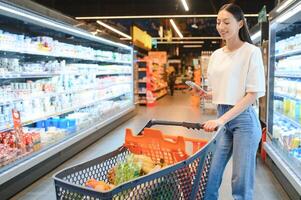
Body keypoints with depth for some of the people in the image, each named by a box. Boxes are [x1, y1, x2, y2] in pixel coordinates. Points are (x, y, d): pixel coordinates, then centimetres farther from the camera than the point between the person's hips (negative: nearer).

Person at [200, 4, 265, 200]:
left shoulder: (251, 52, -7)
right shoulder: (216, 55, 10)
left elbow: (253, 94, -13)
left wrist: (222, 120, -20)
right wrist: (206, 94, -3)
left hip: (243, 119, -5)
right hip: (222, 119, 6)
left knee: (241, 181, 3)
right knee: (211, 175, 7)